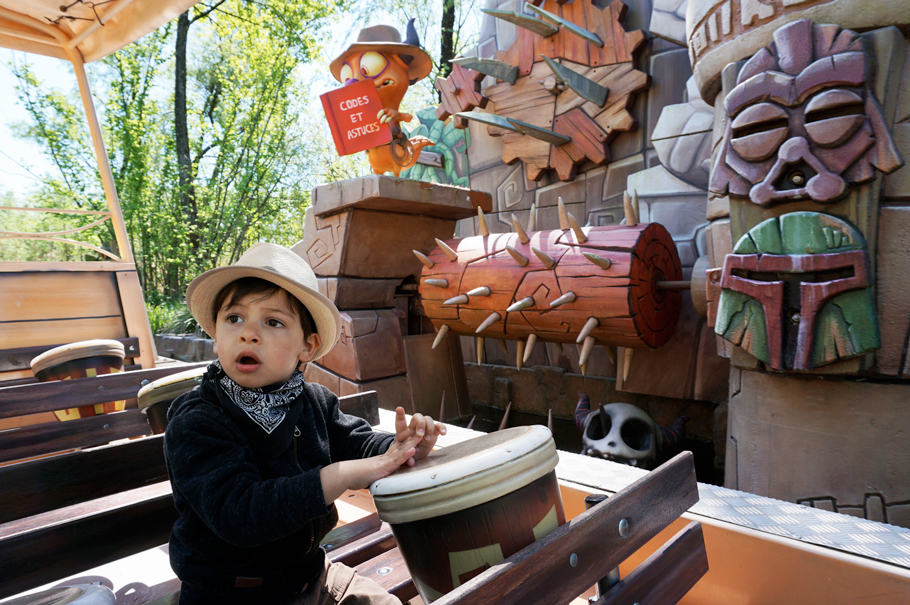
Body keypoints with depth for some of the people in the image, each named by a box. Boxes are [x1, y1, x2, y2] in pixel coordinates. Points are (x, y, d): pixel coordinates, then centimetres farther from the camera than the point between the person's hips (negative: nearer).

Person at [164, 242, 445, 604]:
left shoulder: (314, 402, -5)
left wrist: (400, 447, -20)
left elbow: (358, 443, 4)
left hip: (308, 572, 5)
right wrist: (343, 475, -39)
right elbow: (237, 513, -33)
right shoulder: (195, 423, -23)